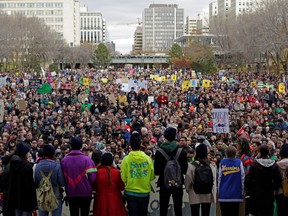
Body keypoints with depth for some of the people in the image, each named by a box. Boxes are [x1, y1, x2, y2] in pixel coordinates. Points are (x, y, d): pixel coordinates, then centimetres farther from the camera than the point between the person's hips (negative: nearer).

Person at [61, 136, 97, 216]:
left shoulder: (64, 160, -7)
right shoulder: (86, 159, -15)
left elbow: (62, 177, -1)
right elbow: (92, 177, -17)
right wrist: (89, 186, 4)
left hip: (70, 193, 2)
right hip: (85, 192, -2)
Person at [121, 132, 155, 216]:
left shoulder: (126, 159, -12)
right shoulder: (147, 158, -8)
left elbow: (124, 178, -10)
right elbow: (152, 176, -2)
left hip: (131, 192, -1)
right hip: (144, 192, 1)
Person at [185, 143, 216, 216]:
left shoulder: (191, 165, -13)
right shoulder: (212, 166, -5)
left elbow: (188, 181, -7)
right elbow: (214, 181, -2)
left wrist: (188, 190, 11)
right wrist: (213, 193, 11)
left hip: (195, 195, -2)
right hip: (208, 196, 3)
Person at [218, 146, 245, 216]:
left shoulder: (222, 163, 0)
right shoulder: (239, 162, -2)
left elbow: (219, 178, 0)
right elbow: (242, 178, -3)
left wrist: (219, 190, 9)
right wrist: (242, 191, 6)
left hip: (223, 194, 1)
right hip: (236, 194, -1)